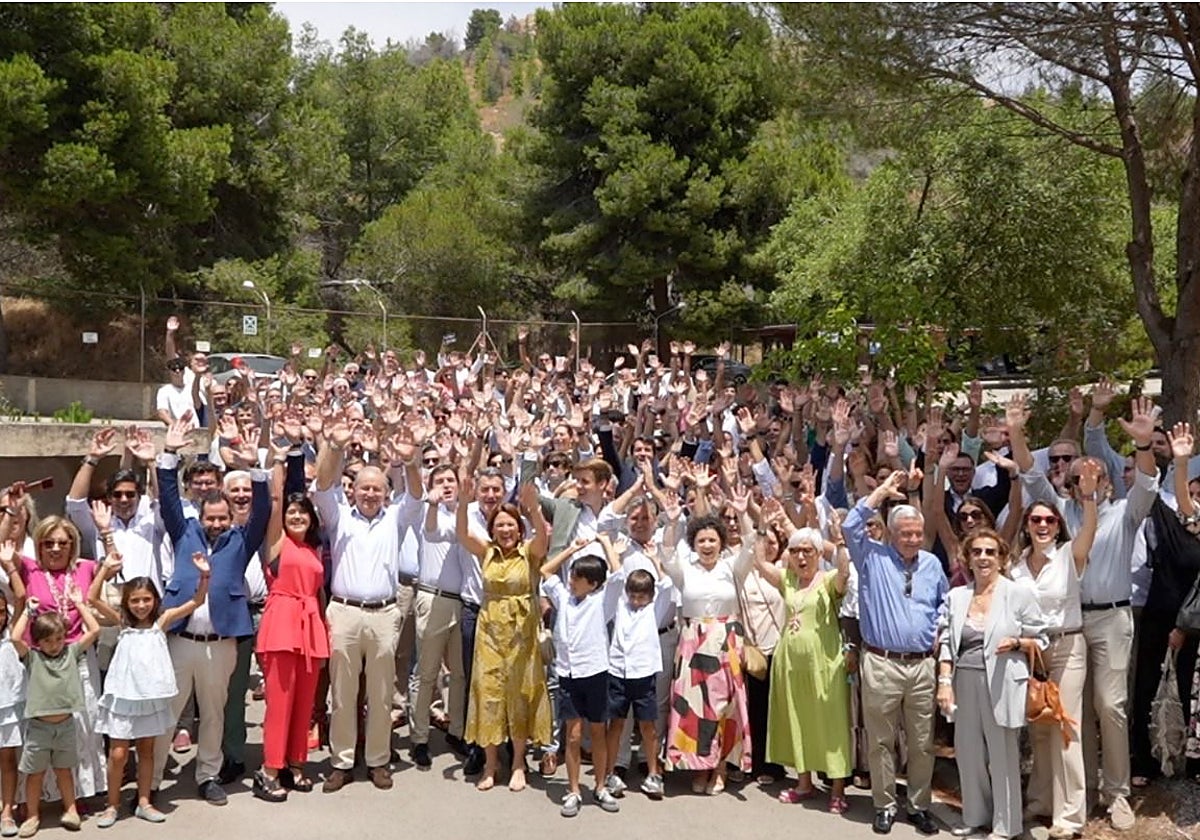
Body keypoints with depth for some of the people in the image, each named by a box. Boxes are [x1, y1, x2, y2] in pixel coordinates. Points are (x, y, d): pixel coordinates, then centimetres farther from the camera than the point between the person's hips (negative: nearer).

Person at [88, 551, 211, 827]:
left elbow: (196, 601, -3)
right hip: (124, 695, -1)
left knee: (146, 750, 12)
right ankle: (112, 805, 15)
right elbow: (93, 599, -9)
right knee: (117, 753, 1)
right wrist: (106, 569, -17)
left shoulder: (161, 621, 2)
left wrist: (204, 575, -16)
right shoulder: (122, 622, 1)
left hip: (151, 695, 1)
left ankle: (144, 803, 22)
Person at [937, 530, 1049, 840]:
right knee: (968, 753, 11)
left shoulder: (1019, 594, -3)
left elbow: (1041, 640, 0)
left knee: (1003, 756, 5)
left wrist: (1016, 643, -18)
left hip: (1001, 684, -4)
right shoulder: (956, 596, 8)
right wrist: (944, 681, -2)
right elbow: (947, 643, 7)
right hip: (965, 683, 4)